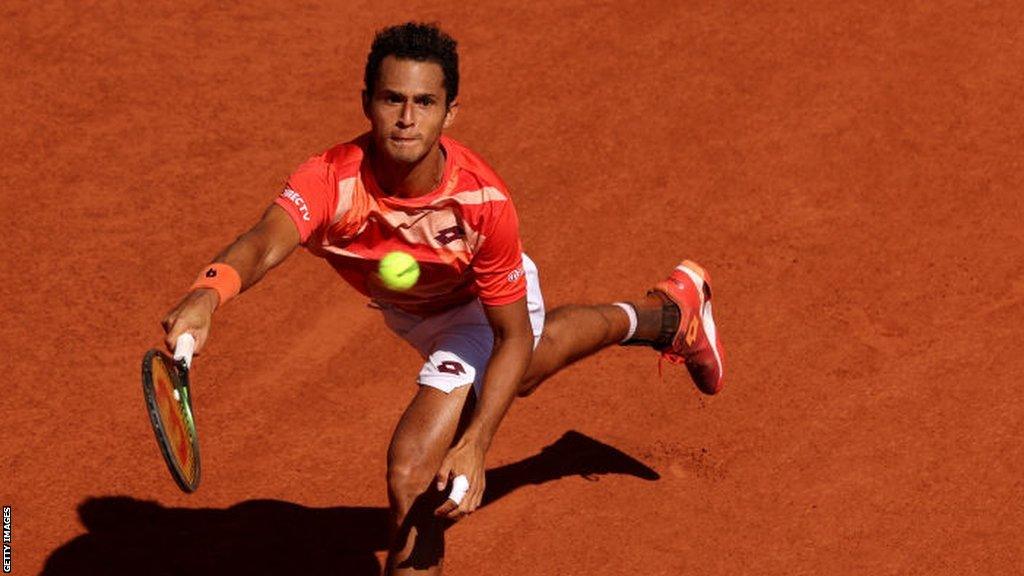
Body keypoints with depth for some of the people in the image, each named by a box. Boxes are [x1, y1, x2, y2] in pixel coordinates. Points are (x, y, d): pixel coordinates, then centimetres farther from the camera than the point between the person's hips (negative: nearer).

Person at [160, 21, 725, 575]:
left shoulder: (483, 200, -40)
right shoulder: (331, 181, -39)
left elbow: (513, 335, -29)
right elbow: (264, 244, -59)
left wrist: (475, 444, -39)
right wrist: (205, 296, -81)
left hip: (485, 303, -4)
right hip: (408, 310, 4)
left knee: (411, 471, -19)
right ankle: (668, 312, 66)